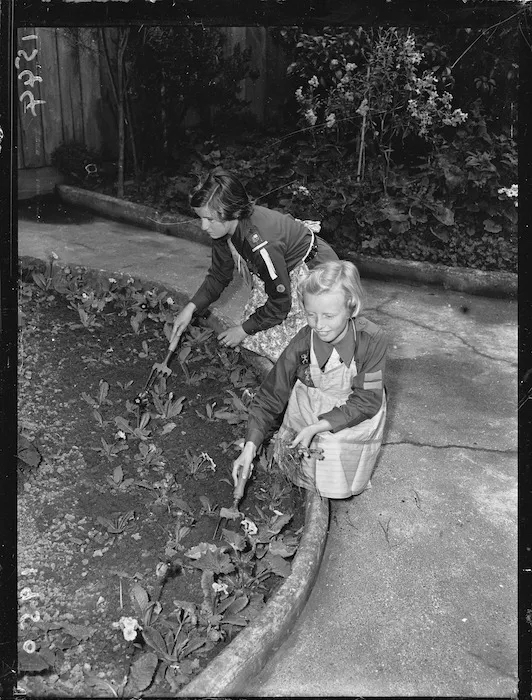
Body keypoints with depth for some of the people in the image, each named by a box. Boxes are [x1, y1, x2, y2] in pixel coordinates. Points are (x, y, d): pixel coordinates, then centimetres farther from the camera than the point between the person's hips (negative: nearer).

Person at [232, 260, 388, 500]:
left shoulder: (372, 341, -29)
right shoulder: (301, 345, -24)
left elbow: (366, 400, -23)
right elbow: (270, 396, -16)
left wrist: (316, 427, -29)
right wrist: (250, 447, -23)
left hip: (354, 421, -1)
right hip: (307, 413, 1)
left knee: (341, 488, 3)